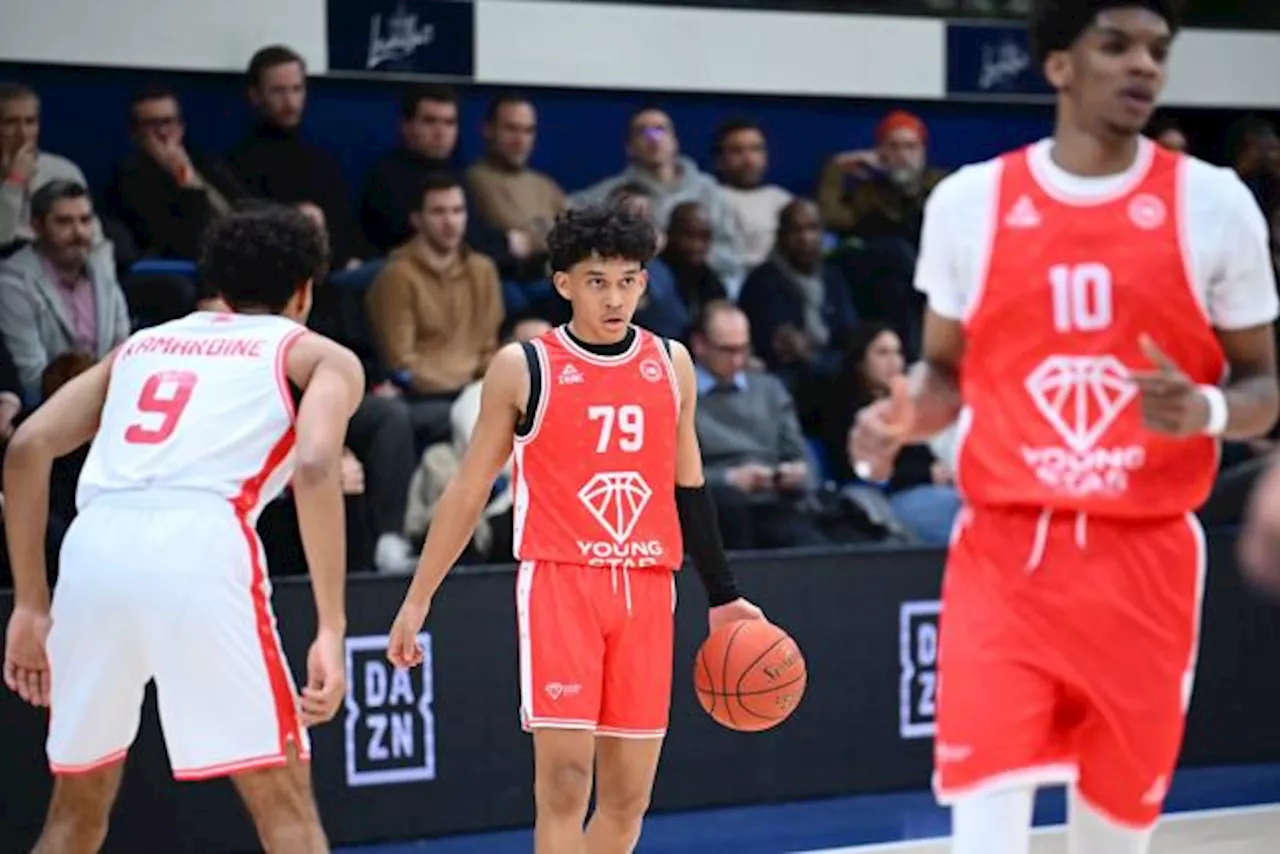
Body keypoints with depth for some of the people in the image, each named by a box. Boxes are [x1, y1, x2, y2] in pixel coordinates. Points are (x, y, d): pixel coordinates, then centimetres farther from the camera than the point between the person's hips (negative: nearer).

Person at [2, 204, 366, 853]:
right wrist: (331, 631, -5)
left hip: (95, 543, 4)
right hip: (199, 550, -4)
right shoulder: (320, 357, 19)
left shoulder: (144, 342, 32)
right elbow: (315, 469, -2)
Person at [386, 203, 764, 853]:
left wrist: (722, 596, 18)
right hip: (559, 579, -4)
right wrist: (418, 599, 4)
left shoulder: (671, 364, 10)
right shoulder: (523, 367, -1)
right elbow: (470, 489, 5)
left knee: (629, 796, 6)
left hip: (646, 586, 4)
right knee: (565, 777, -13)